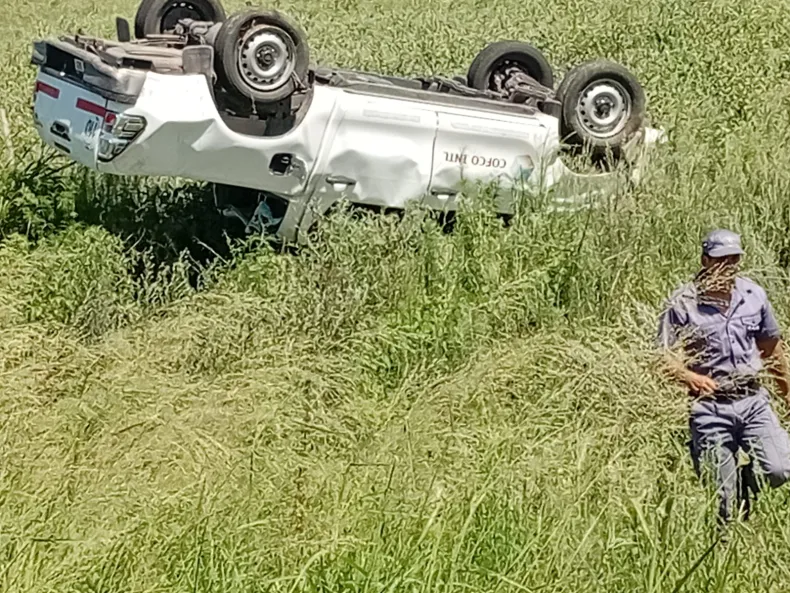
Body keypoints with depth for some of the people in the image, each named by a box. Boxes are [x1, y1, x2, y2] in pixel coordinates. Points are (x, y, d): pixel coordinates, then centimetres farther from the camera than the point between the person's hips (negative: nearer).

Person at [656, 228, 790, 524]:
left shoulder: (754, 295, 5)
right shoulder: (683, 302, -8)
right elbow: (663, 354, -7)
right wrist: (689, 376, -26)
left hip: (753, 400, 3)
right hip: (709, 406, -3)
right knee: (721, 503, -1)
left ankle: (744, 485, 17)